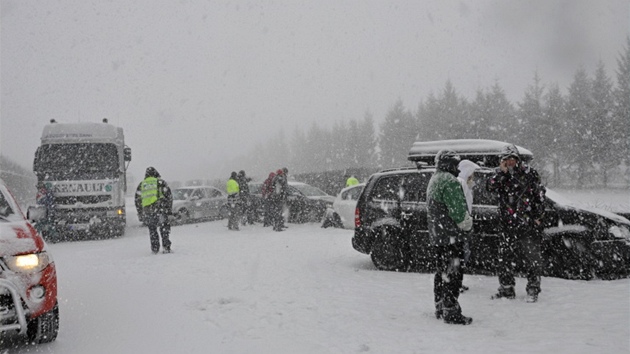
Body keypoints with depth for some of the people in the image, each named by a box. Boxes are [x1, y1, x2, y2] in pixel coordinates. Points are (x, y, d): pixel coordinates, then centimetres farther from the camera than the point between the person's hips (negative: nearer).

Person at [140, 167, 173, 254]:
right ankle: (166, 247, -5)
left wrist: (141, 214, 20)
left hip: (147, 210, 3)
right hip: (160, 209, -3)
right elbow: (169, 196, 4)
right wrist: (169, 210, 9)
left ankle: (155, 248, 14)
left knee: (152, 229, 17)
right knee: (165, 228, 6)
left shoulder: (141, 185, 16)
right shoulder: (160, 182, 8)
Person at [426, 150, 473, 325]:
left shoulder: (433, 181, 17)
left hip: (436, 235, 10)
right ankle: (451, 311, -4)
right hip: (449, 235, -10)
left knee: (441, 272, 17)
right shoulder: (450, 181, -17)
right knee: (451, 274, -6)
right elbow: (458, 210, -19)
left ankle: (440, 307, 25)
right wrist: (468, 224, -1)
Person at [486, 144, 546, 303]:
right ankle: (506, 289, 21)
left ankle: (533, 289, 9)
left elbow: (540, 196, 3)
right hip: (507, 224, 3)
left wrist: (538, 217, -2)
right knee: (504, 257, 9)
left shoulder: (530, 173, 1)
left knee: (532, 257, -2)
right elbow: (490, 187, -9)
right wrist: (501, 172, -17)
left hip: (528, 225, -3)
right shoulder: (499, 174, 9)